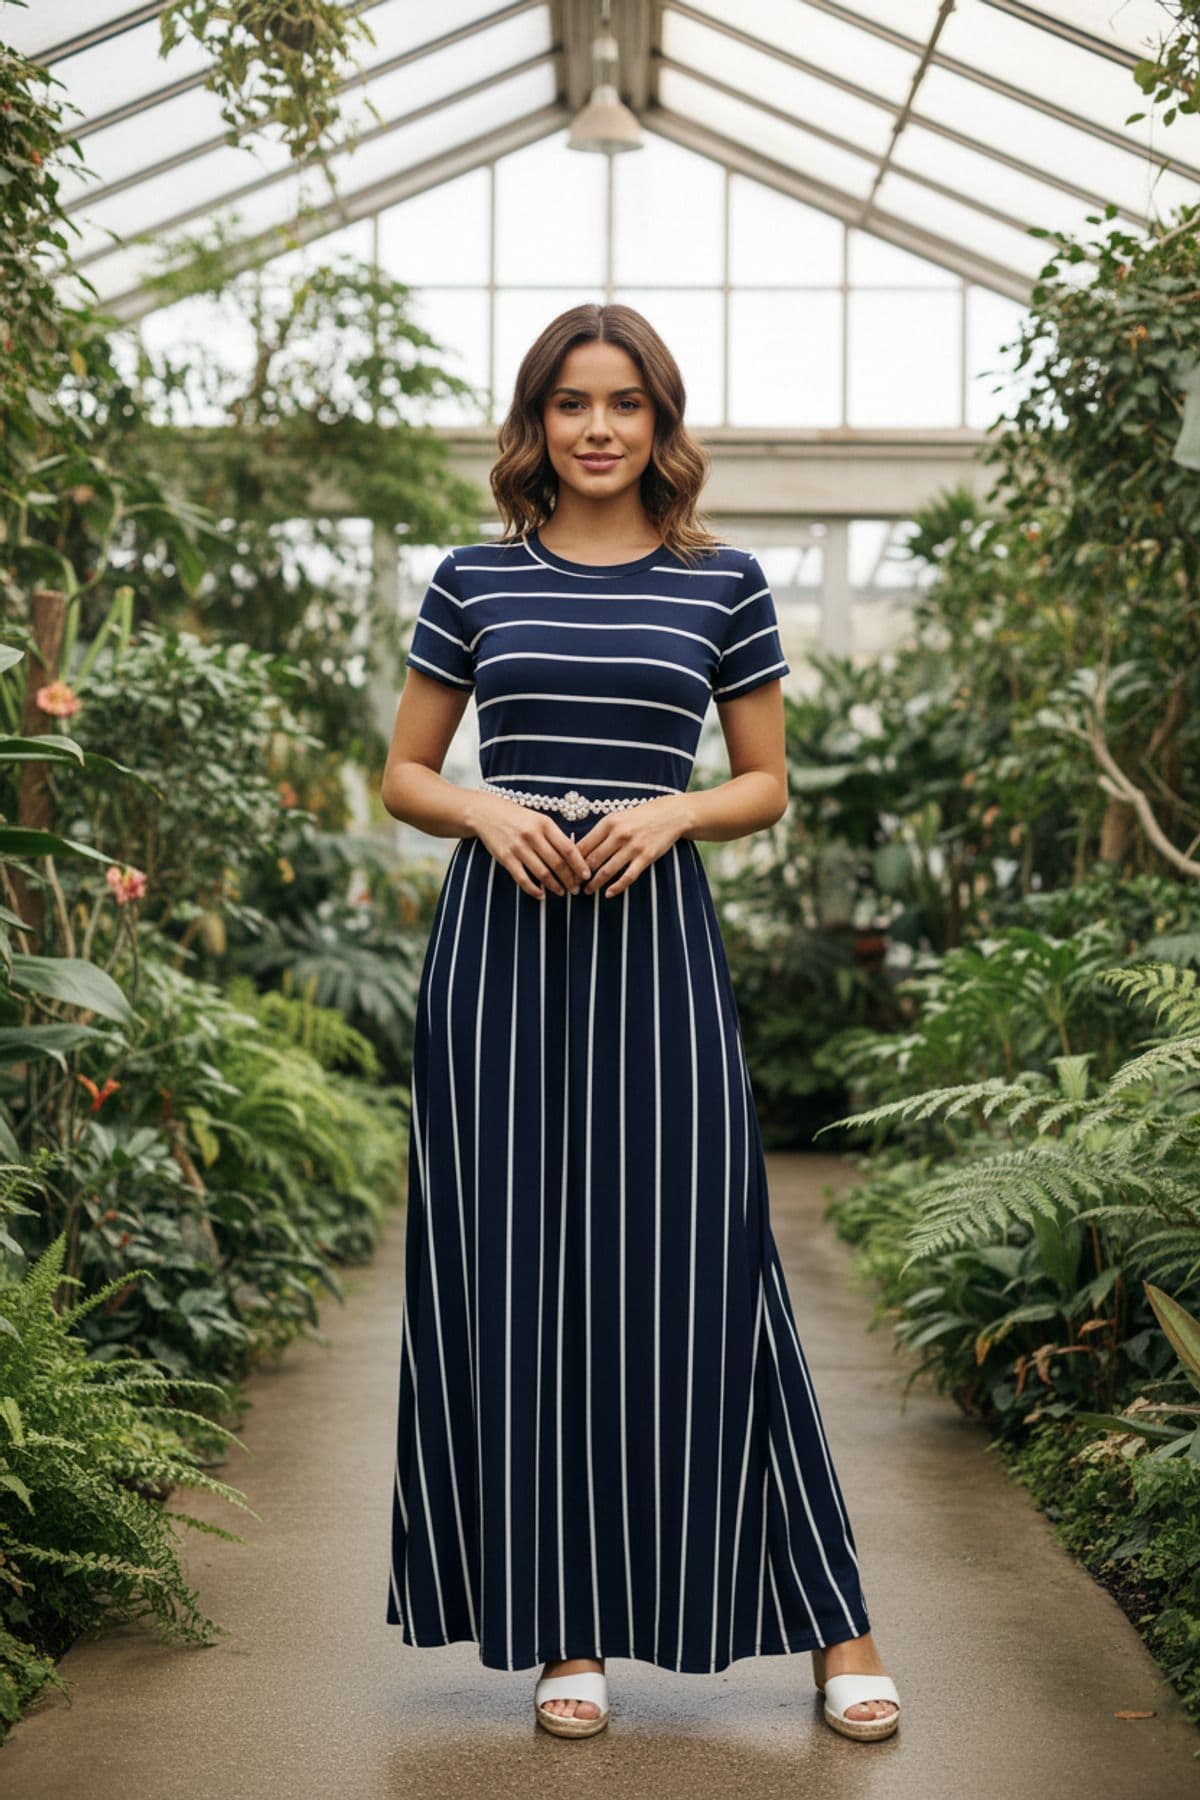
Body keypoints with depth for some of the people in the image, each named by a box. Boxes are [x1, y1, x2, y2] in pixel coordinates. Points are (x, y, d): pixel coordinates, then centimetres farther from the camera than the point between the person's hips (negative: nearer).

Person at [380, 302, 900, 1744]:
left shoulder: (723, 583, 6)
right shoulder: (473, 582, 8)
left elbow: (768, 786, 10)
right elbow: (402, 776, 12)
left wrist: (672, 813, -10)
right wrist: (488, 813, -9)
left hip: (654, 939, -1)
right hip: (499, 941, 1)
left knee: (691, 1265, -2)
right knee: (516, 1270, 2)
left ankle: (833, 1623, 11)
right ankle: (565, 1631, 15)